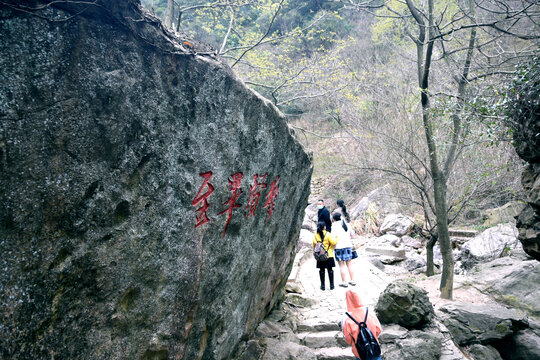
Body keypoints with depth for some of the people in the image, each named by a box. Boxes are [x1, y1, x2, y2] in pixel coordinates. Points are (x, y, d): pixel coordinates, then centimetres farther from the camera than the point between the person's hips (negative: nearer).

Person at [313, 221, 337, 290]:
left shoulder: (315, 235, -1)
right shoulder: (327, 234, -11)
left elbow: (314, 246, 4)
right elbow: (333, 242, -12)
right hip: (329, 256, -2)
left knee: (322, 270, 10)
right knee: (330, 270, 8)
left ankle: (322, 285, 12)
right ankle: (331, 285, 13)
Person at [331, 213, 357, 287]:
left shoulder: (335, 226, -9)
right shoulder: (346, 224, 9)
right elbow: (351, 235, 16)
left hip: (339, 247, -6)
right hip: (348, 245, 6)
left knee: (342, 265, 1)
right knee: (349, 264, 12)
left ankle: (344, 282, 4)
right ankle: (352, 280, 17)